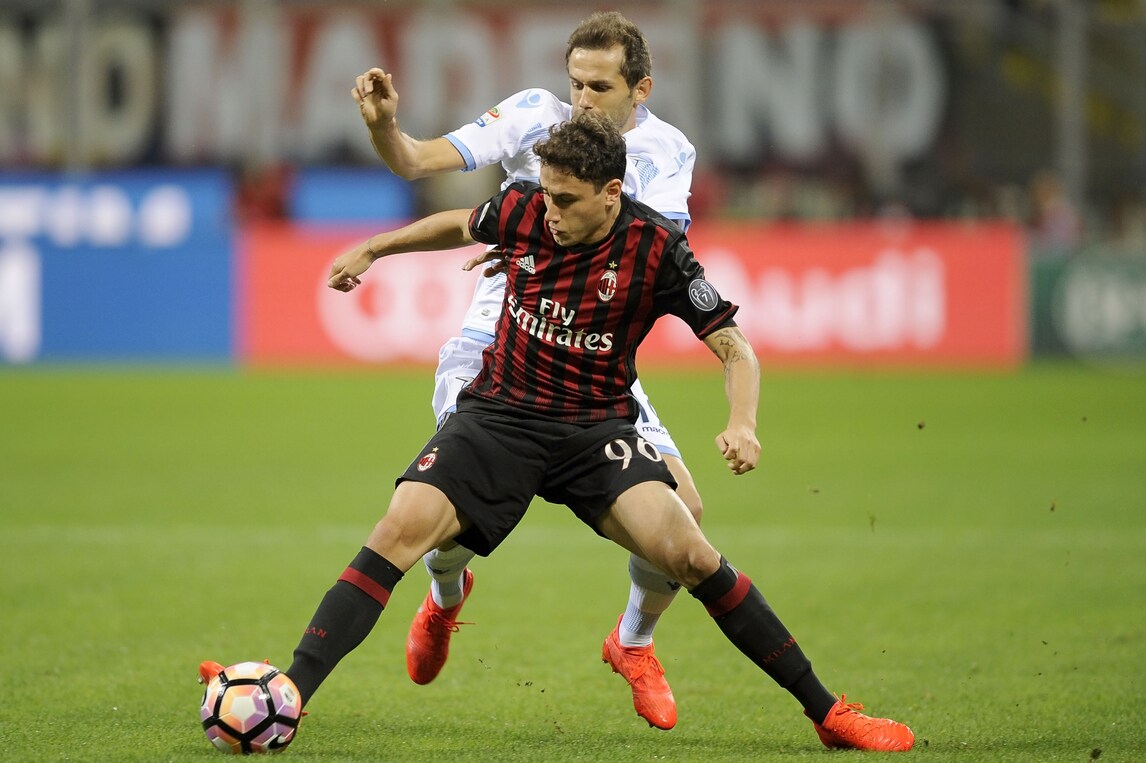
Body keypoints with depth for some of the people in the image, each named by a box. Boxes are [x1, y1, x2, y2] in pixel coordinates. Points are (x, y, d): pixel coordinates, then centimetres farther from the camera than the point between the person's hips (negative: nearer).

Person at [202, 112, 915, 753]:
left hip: (596, 426, -2)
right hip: (499, 413, 2)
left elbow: (735, 349, -8)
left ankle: (827, 712, -10)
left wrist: (742, 424, -27)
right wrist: (372, 249, 27)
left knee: (688, 552, -21)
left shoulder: (657, 249, -14)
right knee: (402, 529, -21)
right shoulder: (524, 210, -5)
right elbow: (460, 225, 20)